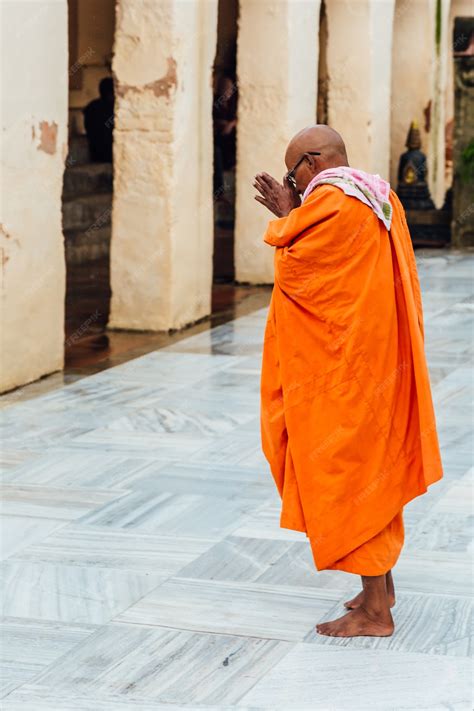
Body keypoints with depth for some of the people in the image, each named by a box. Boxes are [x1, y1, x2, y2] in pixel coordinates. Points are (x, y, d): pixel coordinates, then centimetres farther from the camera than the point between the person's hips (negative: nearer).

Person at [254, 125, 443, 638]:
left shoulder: (330, 203, -19)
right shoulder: (379, 198, 9)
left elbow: (291, 273, -12)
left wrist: (286, 221, 2)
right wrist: (293, 216, 11)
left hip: (343, 367, -9)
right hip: (379, 359, 9)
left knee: (348, 471, -2)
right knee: (374, 467, 19)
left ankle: (375, 611, 4)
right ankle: (381, 583, 30)